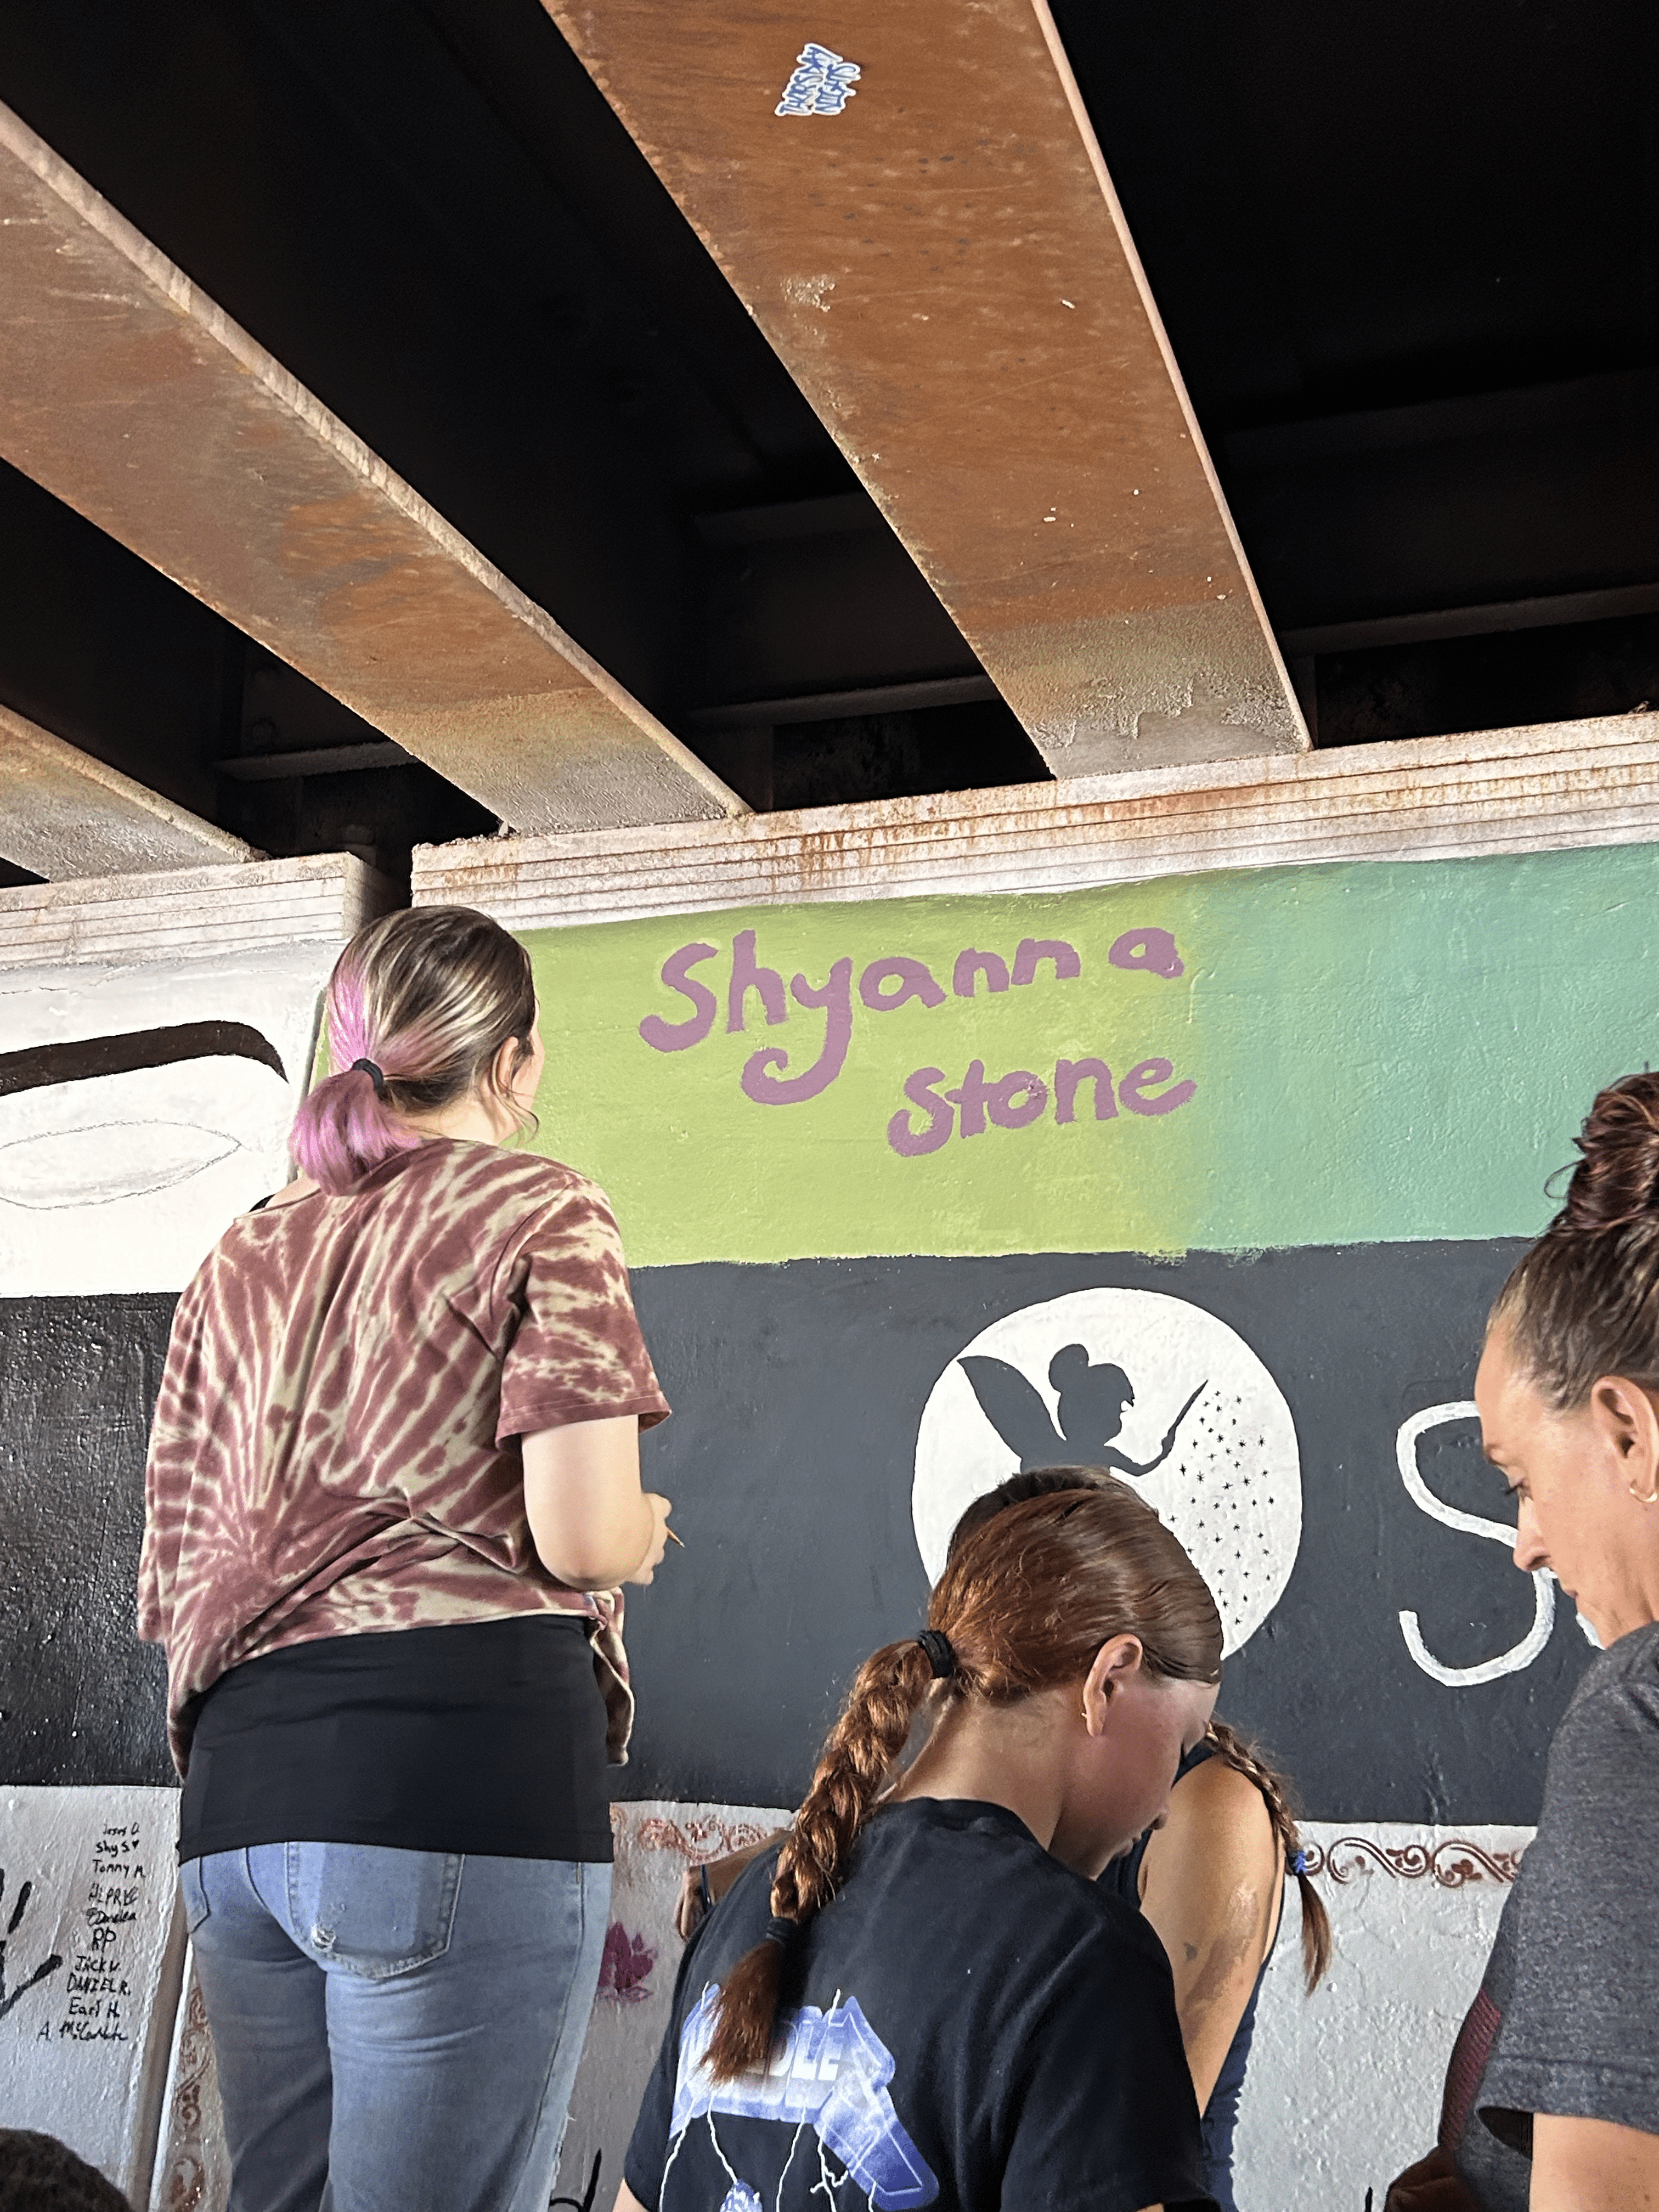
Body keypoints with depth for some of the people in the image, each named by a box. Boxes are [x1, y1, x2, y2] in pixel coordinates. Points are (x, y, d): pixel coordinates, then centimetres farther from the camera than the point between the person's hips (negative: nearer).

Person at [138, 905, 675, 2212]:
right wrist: (647, 1528, 12)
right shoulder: (542, 1211, 1)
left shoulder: (241, 1259, 20)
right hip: (469, 1760, -7)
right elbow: (581, 1537, -10)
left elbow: (170, 1590, 19)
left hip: (239, 1787, 7)